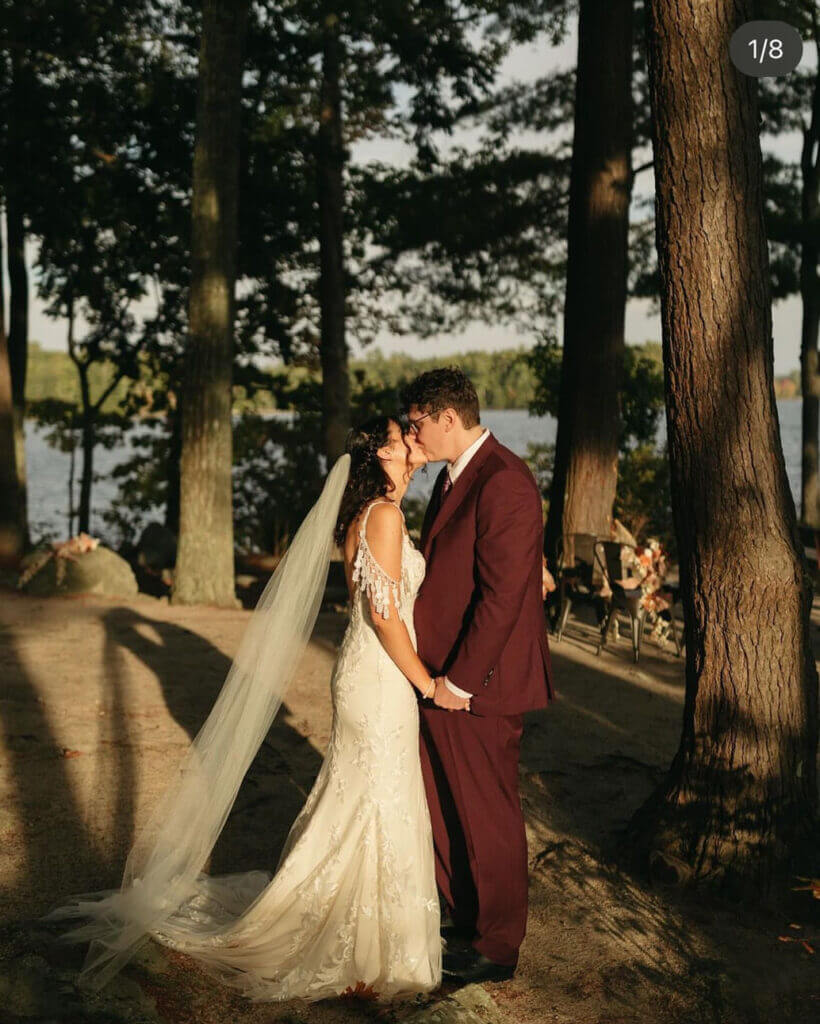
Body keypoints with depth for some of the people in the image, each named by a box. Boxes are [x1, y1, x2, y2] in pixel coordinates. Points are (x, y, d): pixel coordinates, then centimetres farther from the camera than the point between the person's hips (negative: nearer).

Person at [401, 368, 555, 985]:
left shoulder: (504, 483, -19)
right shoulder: (453, 477, 12)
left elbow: (503, 595, -23)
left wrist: (459, 680, -19)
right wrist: (436, 675, 13)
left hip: (479, 682, -9)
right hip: (442, 679, 9)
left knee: (488, 817, 5)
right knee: (445, 807, 19)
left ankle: (496, 949, 21)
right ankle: (462, 918, 36)